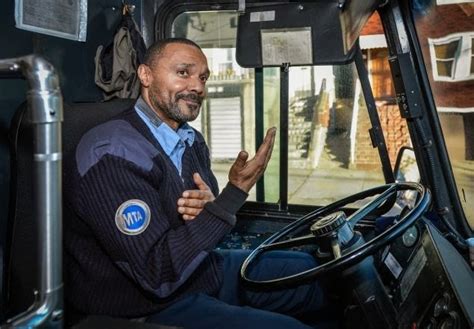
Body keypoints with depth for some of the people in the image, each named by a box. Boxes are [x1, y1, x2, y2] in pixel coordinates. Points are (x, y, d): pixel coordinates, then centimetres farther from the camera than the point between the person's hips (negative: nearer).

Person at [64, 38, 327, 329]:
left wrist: (211, 207, -15)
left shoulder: (191, 141, 4)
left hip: (201, 270, 9)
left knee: (310, 270, 14)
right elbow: (158, 274, -28)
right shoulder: (113, 153, -24)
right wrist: (235, 192, -29)